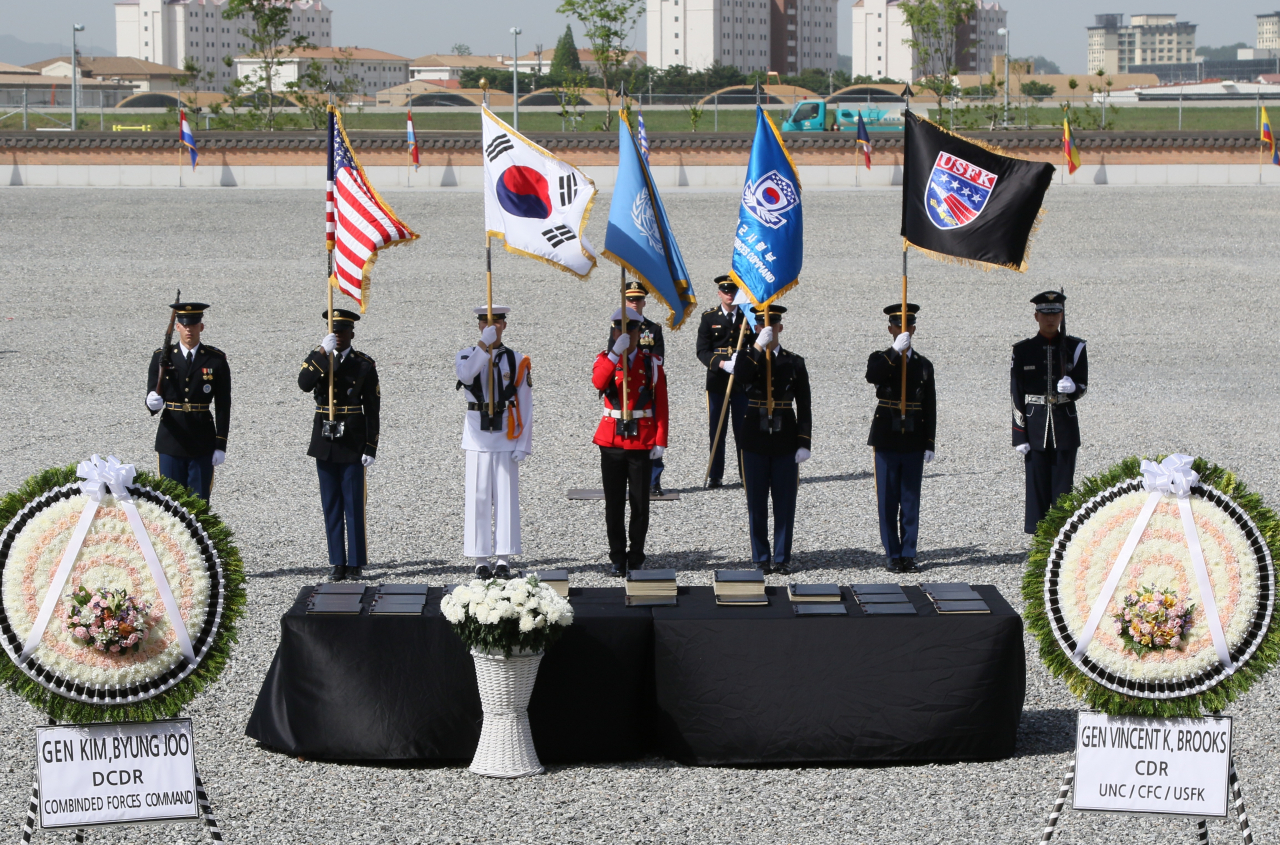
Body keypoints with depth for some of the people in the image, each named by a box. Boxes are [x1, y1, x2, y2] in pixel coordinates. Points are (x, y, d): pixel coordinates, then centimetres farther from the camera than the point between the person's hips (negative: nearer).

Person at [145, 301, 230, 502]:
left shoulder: (216, 359, 2)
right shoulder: (162, 357, 4)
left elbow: (223, 407, 1)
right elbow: (151, 400, 2)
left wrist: (221, 445, -3)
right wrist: (153, 403, -24)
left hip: (202, 441, -1)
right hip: (171, 440, 1)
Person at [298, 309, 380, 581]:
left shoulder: (365, 365, 0)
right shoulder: (317, 358, 6)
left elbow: (372, 409, -2)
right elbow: (304, 384, -15)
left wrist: (371, 448, -8)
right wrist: (323, 353, -22)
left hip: (352, 443, -3)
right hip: (325, 442, 3)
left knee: (354, 505, -2)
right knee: (331, 505, 6)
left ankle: (356, 563, 4)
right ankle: (338, 563, 11)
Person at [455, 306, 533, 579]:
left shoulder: (516, 360, 6)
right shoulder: (467, 355, 5)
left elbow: (526, 406, 4)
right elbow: (465, 375, -21)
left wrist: (523, 444, -2)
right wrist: (484, 344, -25)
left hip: (506, 435, 0)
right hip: (477, 436, 0)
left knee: (506, 496, 0)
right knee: (478, 497, 0)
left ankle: (504, 559, 5)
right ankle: (481, 560, 4)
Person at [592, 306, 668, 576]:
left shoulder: (652, 362, 5)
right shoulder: (606, 359, 4)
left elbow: (661, 403, 2)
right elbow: (598, 382, -20)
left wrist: (660, 440, -5)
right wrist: (616, 352, -29)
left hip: (642, 441, 0)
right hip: (612, 440, 0)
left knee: (640, 503, 3)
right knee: (614, 503, 3)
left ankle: (636, 559, 12)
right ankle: (617, 559, 11)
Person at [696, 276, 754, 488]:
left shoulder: (748, 317, 5)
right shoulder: (709, 318, 4)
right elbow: (702, 351, -3)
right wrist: (723, 364, -19)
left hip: (742, 381, 0)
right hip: (717, 381, 0)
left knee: (744, 430, 3)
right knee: (716, 431, 2)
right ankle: (715, 476, 7)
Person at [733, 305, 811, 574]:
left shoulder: (794, 362, 5)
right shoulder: (748, 358, 4)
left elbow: (804, 406, 3)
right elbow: (741, 375, -22)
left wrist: (804, 442, -4)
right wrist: (759, 346, -26)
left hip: (785, 442, 0)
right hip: (755, 441, 0)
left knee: (785, 502, 2)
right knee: (757, 502, 3)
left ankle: (782, 557, 10)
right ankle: (761, 557, 11)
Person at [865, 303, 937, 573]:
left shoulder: (923, 365, 7)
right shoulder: (881, 359, 3)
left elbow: (930, 408, 6)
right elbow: (872, 376, -23)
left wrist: (929, 444, 1)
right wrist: (895, 352, -27)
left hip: (914, 442, 1)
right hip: (887, 440, -1)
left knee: (911, 501, 3)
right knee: (887, 501, 1)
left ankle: (908, 554, 8)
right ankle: (894, 555, 6)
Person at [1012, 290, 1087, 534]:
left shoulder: (1075, 348, 4)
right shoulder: (1023, 351, 2)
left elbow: (1082, 388, 3)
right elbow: (1016, 395, 1)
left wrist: (1072, 388, -23)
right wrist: (1020, 436, -5)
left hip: (1065, 425, 1)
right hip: (1035, 427, -1)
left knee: (1063, 486, 1)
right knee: (1037, 486, -1)